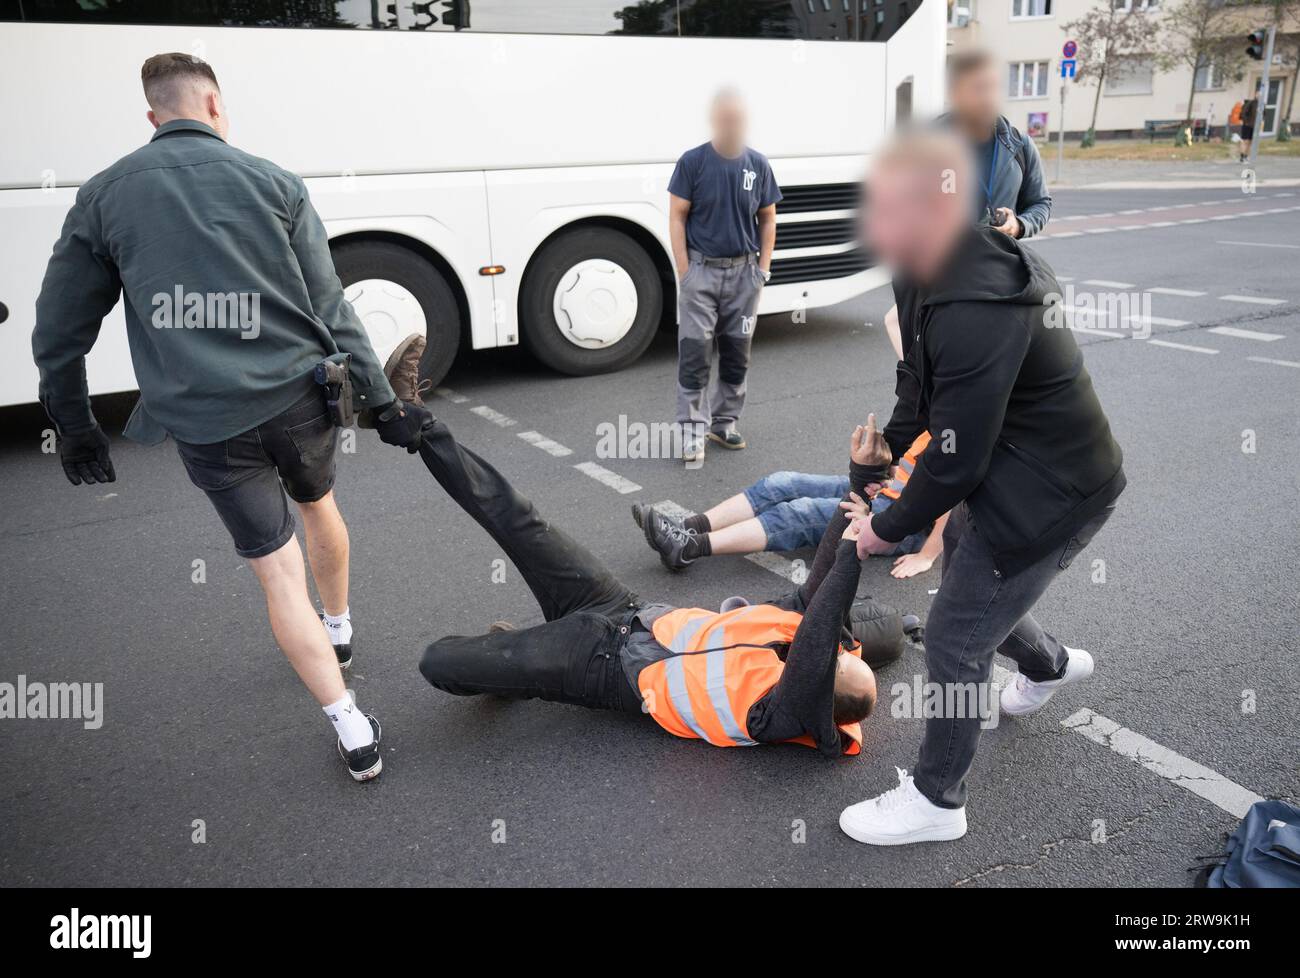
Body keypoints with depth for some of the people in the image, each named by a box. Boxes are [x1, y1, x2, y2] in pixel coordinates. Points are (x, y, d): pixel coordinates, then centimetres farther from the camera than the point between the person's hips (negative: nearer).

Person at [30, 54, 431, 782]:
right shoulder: (274, 183, 1)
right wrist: (382, 403, 2)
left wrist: (76, 430, 19)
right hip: (298, 396, 1)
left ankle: (354, 733, 8)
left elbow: (59, 335, 8)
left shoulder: (104, 196, 5)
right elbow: (330, 309, -2)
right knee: (319, 505, 30)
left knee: (279, 575, 7)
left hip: (205, 422, 0)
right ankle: (340, 627, 53)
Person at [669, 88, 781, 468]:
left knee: (737, 353, 10)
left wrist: (764, 266, 2)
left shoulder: (757, 164, 4)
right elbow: (677, 217, -3)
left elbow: (768, 219, 10)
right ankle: (693, 432, 1)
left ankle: (724, 422, 24)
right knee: (695, 354, -5)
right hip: (701, 269, -3)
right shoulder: (692, 161, -4)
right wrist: (684, 271, -9)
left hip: (744, 272, 3)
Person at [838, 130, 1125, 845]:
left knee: (954, 638, -1)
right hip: (1003, 470, 9)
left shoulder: (977, 312, -35)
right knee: (964, 571, 28)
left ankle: (935, 802, 20)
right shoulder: (927, 273, -5)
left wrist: (887, 528, -14)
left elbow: (955, 459, -28)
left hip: (1051, 491, -9)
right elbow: (922, 381, 11)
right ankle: (1050, 665, 58)